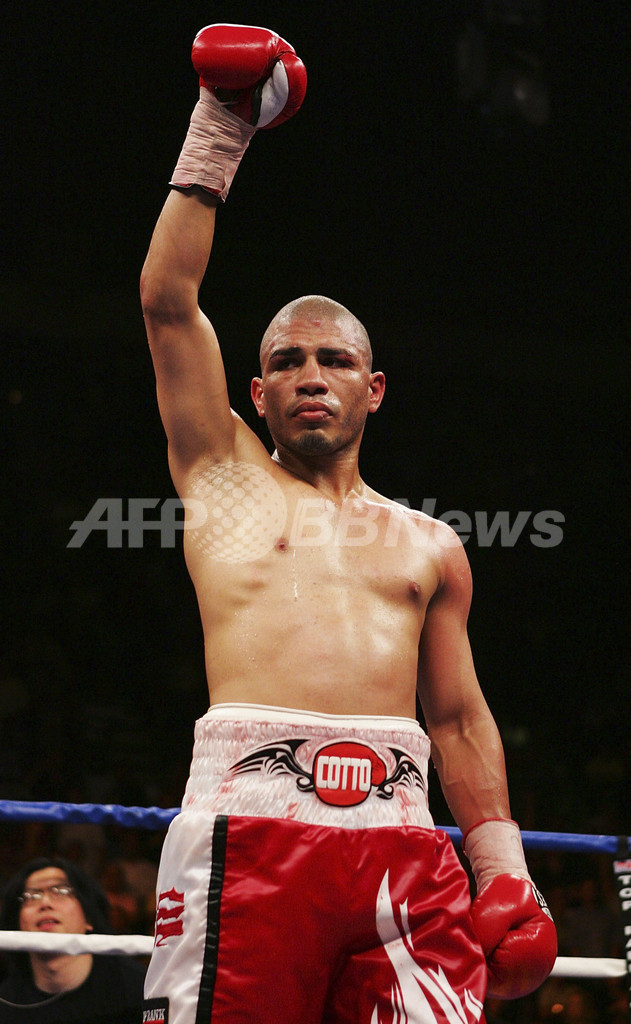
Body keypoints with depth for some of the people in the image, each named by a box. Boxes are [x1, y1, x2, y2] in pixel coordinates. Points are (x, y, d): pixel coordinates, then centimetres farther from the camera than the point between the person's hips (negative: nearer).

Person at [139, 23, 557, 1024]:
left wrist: (502, 865, 11)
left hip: (399, 830, 2)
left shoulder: (429, 547, 26)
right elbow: (169, 301, 14)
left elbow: (459, 718, 24)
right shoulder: (228, 479, 20)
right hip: (249, 818, -2)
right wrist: (218, 132, 13)